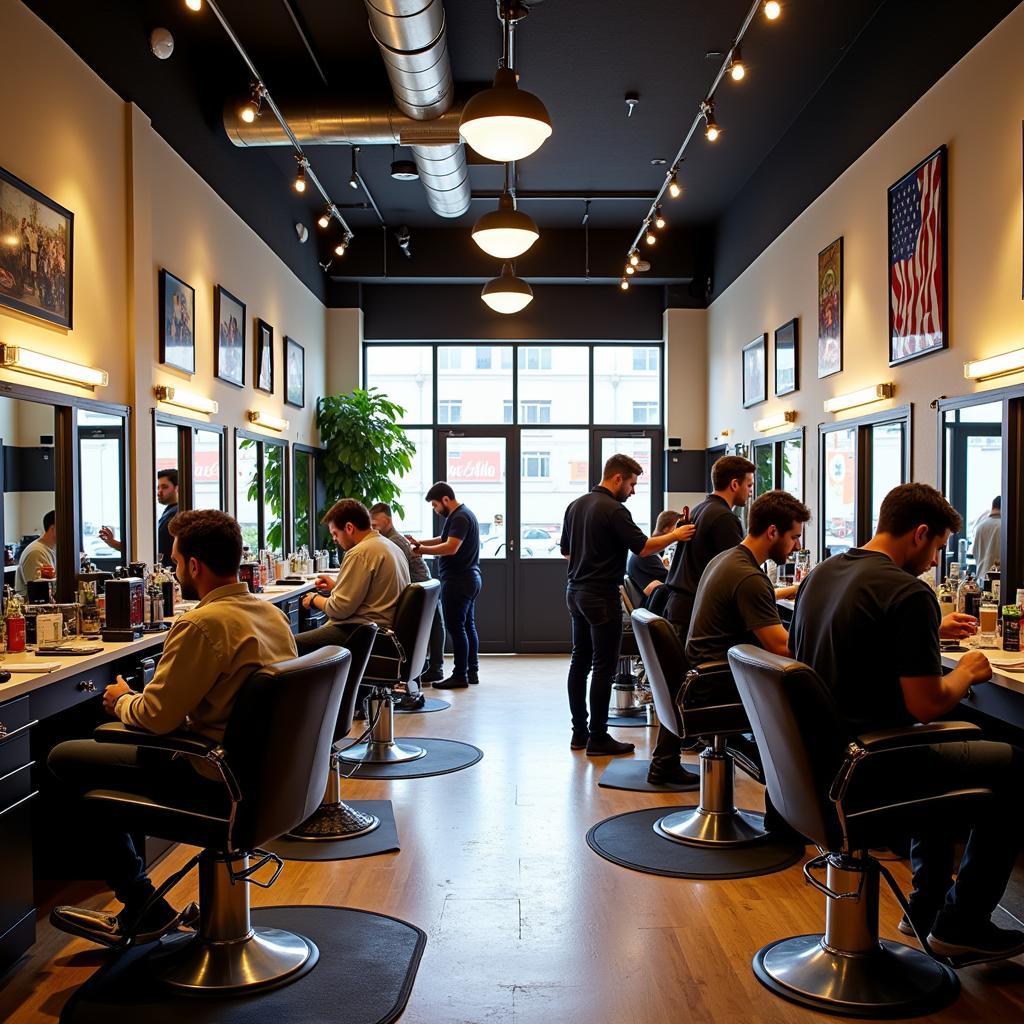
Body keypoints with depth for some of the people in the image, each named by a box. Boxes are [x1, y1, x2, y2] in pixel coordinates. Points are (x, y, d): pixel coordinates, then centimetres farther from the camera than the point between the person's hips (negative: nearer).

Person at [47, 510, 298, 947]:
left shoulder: (202, 624, -22)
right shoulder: (271, 613, 6)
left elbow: (157, 716, -19)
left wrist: (121, 701, 4)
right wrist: (136, 700, 18)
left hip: (212, 780, -9)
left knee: (65, 758, 3)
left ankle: (146, 910, 11)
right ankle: (139, 907, 25)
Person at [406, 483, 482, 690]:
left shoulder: (460, 518, -16)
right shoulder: (462, 514, 18)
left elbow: (451, 547, -26)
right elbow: (444, 539, 26)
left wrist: (421, 550, -20)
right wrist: (419, 543, 17)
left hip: (458, 581, -11)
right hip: (469, 579, 11)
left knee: (456, 627, -7)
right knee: (468, 626, 13)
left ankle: (460, 675, -4)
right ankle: (472, 671, 19)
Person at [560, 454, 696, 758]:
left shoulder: (575, 506, 11)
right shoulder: (613, 510, -15)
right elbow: (643, 547, -17)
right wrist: (675, 536, -6)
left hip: (575, 591, 9)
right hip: (602, 595, -9)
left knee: (580, 661, 11)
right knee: (604, 666, -4)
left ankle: (579, 731, 16)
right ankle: (598, 738, -1)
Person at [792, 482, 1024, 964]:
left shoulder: (820, 575, 7)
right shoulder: (909, 593, -19)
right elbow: (925, 706, -20)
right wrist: (966, 672, 0)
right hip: (872, 769, -9)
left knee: (944, 751, 33)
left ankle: (927, 903, 38)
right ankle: (961, 924, 16)